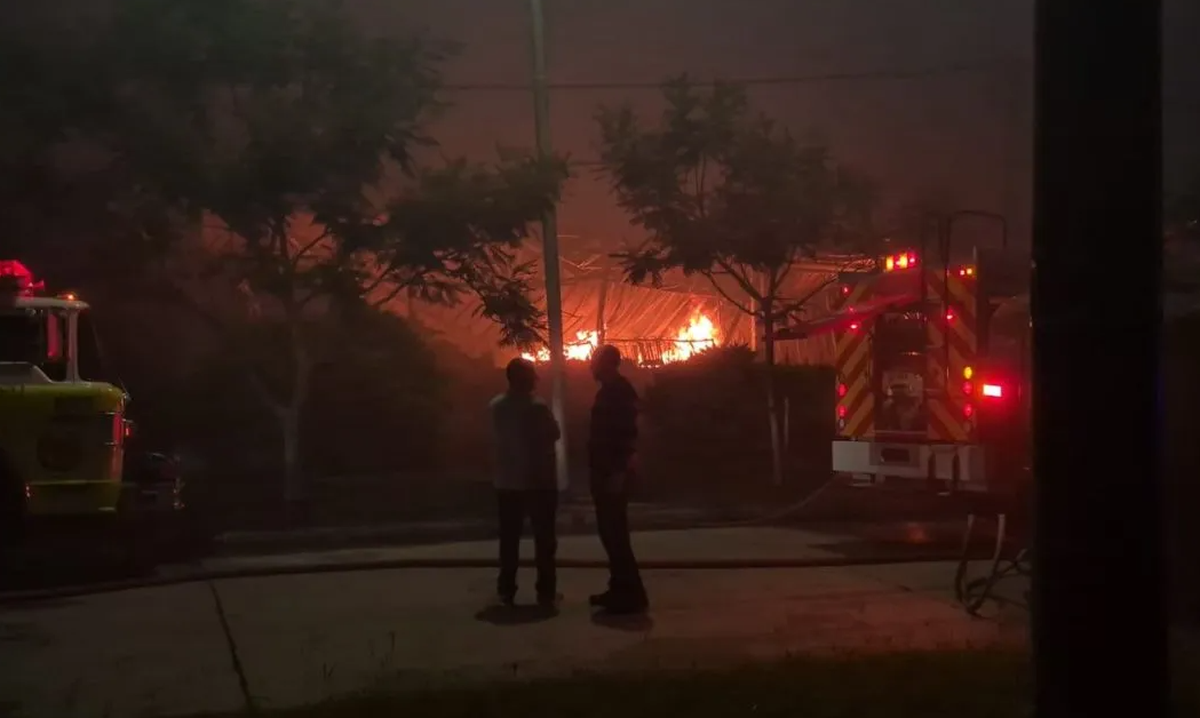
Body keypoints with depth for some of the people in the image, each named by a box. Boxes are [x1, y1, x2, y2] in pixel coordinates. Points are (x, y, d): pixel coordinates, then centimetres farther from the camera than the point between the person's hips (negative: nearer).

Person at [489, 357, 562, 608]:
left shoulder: (497, 406, -1)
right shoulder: (537, 406, -15)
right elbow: (553, 434, -4)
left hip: (507, 481, 4)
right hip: (539, 481, -4)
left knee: (509, 538, 10)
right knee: (544, 538, 4)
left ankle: (506, 591, 11)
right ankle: (546, 592, 4)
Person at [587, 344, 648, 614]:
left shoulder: (620, 390, -13)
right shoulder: (609, 390, 16)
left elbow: (628, 433, -21)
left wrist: (619, 472, -24)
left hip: (613, 473, -10)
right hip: (606, 472, 10)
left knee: (616, 533, -9)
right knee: (610, 532, 13)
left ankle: (633, 594, -6)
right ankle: (620, 589, 19)